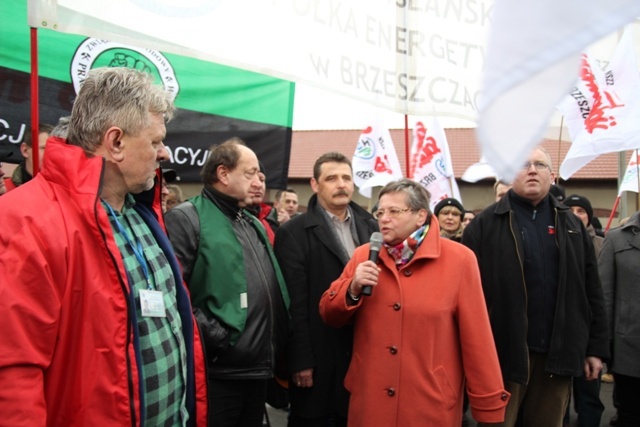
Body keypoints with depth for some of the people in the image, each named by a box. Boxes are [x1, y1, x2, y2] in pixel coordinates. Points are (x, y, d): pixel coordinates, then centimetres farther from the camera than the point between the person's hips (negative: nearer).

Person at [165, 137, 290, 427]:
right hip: (218, 371, -8)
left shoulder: (253, 224, 19)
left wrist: (275, 351, 14)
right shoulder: (186, 219, -9)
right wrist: (214, 339, -19)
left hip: (259, 369, 8)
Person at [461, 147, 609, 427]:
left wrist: (596, 346, 7)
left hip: (558, 353, 4)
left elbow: (592, 292, 11)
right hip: (502, 351, -3)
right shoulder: (486, 224, -3)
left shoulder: (571, 225, 11)